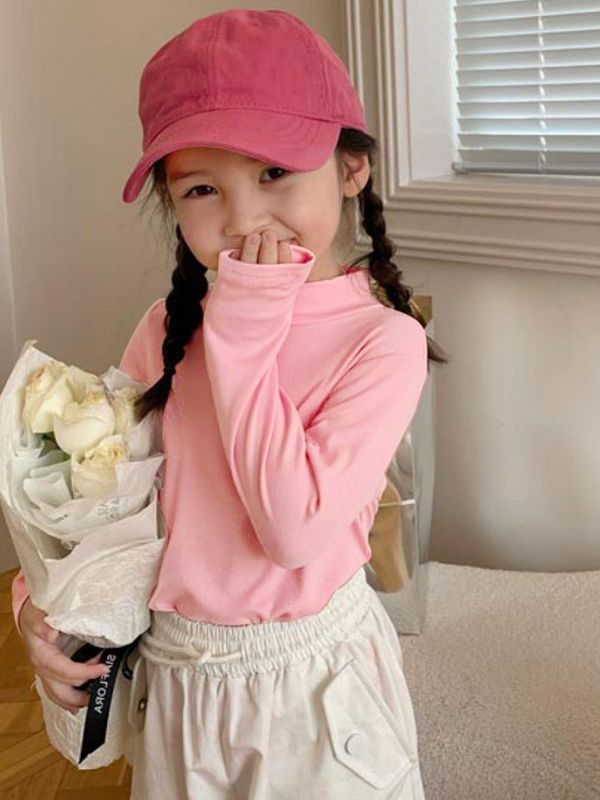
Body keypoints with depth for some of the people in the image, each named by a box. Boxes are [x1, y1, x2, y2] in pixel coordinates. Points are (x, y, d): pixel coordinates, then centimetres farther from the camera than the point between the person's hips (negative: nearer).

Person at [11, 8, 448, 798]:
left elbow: (296, 527, -26)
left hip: (310, 681, -4)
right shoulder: (170, 327, -3)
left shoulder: (382, 340, -18)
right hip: (172, 677, 4)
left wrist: (242, 336, -24)